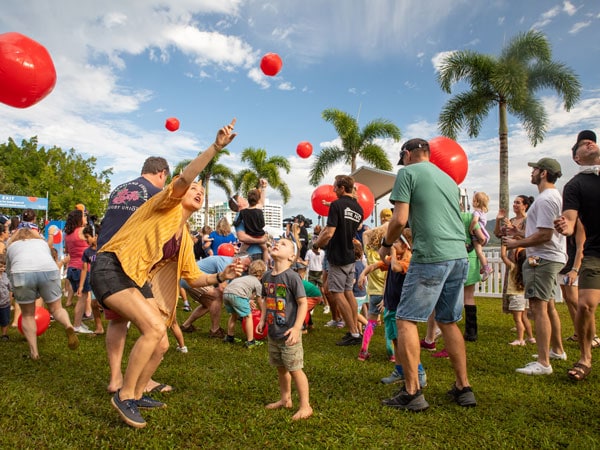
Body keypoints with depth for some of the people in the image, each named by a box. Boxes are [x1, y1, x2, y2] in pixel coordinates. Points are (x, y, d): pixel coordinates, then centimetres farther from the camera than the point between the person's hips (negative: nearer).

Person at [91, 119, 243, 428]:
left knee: (161, 343, 6)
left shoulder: (185, 237, 14)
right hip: (112, 269, -8)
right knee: (155, 328, -23)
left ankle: (137, 394, 30)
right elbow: (184, 178, -26)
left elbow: (193, 278, 13)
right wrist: (215, 147, -33)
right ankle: (124, 395, -4)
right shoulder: (167, 205, -4)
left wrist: (221, 277, -4)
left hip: (138, 280, 8)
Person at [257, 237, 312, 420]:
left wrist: (296, 328, -21)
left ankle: (305, 406, 19)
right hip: (273, 332, 7)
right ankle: (285, 399, 39)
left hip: (288, 333, -7)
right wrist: (262, 319, 9)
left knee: (295, 369, 2)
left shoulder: (292, 276, -18)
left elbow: (303, 303, -17)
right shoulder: (267, 276, 3)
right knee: (280, 368, 21)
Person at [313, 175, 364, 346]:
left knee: (337, 294, -2)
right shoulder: (358, 208, 10)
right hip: (350, 255, 8)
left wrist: (317, 243, -3)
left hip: (337, 256, -8)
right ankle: (355, 331, 18)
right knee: (348, 292, 15)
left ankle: (354, 334, 0)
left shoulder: (337, 205, -14)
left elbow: (329, 233, -21)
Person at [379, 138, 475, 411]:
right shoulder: (448, 179, 22)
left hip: (431, 257, -8)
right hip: (460, 256, 8)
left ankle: (412, 393, 1)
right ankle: (463, 388, 23)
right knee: (449, 322, 17)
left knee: (405, 320, 0)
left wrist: (386, 245, 7)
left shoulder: (408, 173, 0)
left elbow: (400, 219, -9)